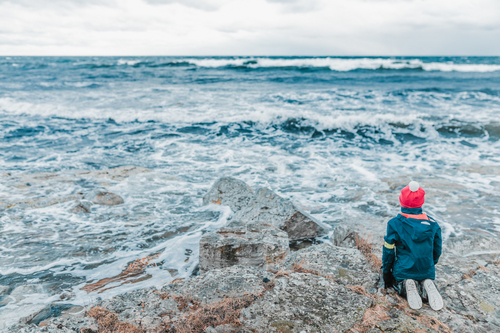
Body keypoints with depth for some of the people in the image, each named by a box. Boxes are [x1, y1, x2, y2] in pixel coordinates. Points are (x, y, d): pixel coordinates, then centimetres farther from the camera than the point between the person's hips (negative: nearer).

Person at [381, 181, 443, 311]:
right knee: (427, 280, 33)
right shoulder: (432, 224, -6)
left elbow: (388, 251, -9)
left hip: (403, 271, -2)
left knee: (397, 283, 28)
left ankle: (407, 287, -9)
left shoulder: (394, 224, -16)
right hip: (427, 271, 2)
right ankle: (427, 286, -5)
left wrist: (386, 272, 6)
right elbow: (437, 250, 7)